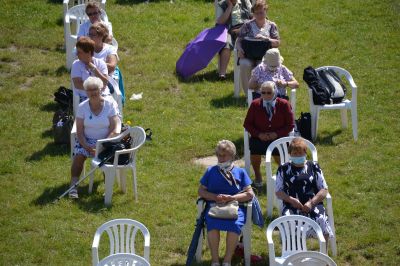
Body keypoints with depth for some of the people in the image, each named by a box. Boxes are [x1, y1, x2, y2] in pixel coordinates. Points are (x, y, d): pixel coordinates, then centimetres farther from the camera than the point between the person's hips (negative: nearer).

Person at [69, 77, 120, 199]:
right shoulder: (82, 107, -3)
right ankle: (73, 186, -26)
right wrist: (87, 147, -21)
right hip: (87, 140, 1)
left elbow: (114, 130, -12)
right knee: (78, 155, -27)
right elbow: (79, 132, -4)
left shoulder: (110, 105, -7)